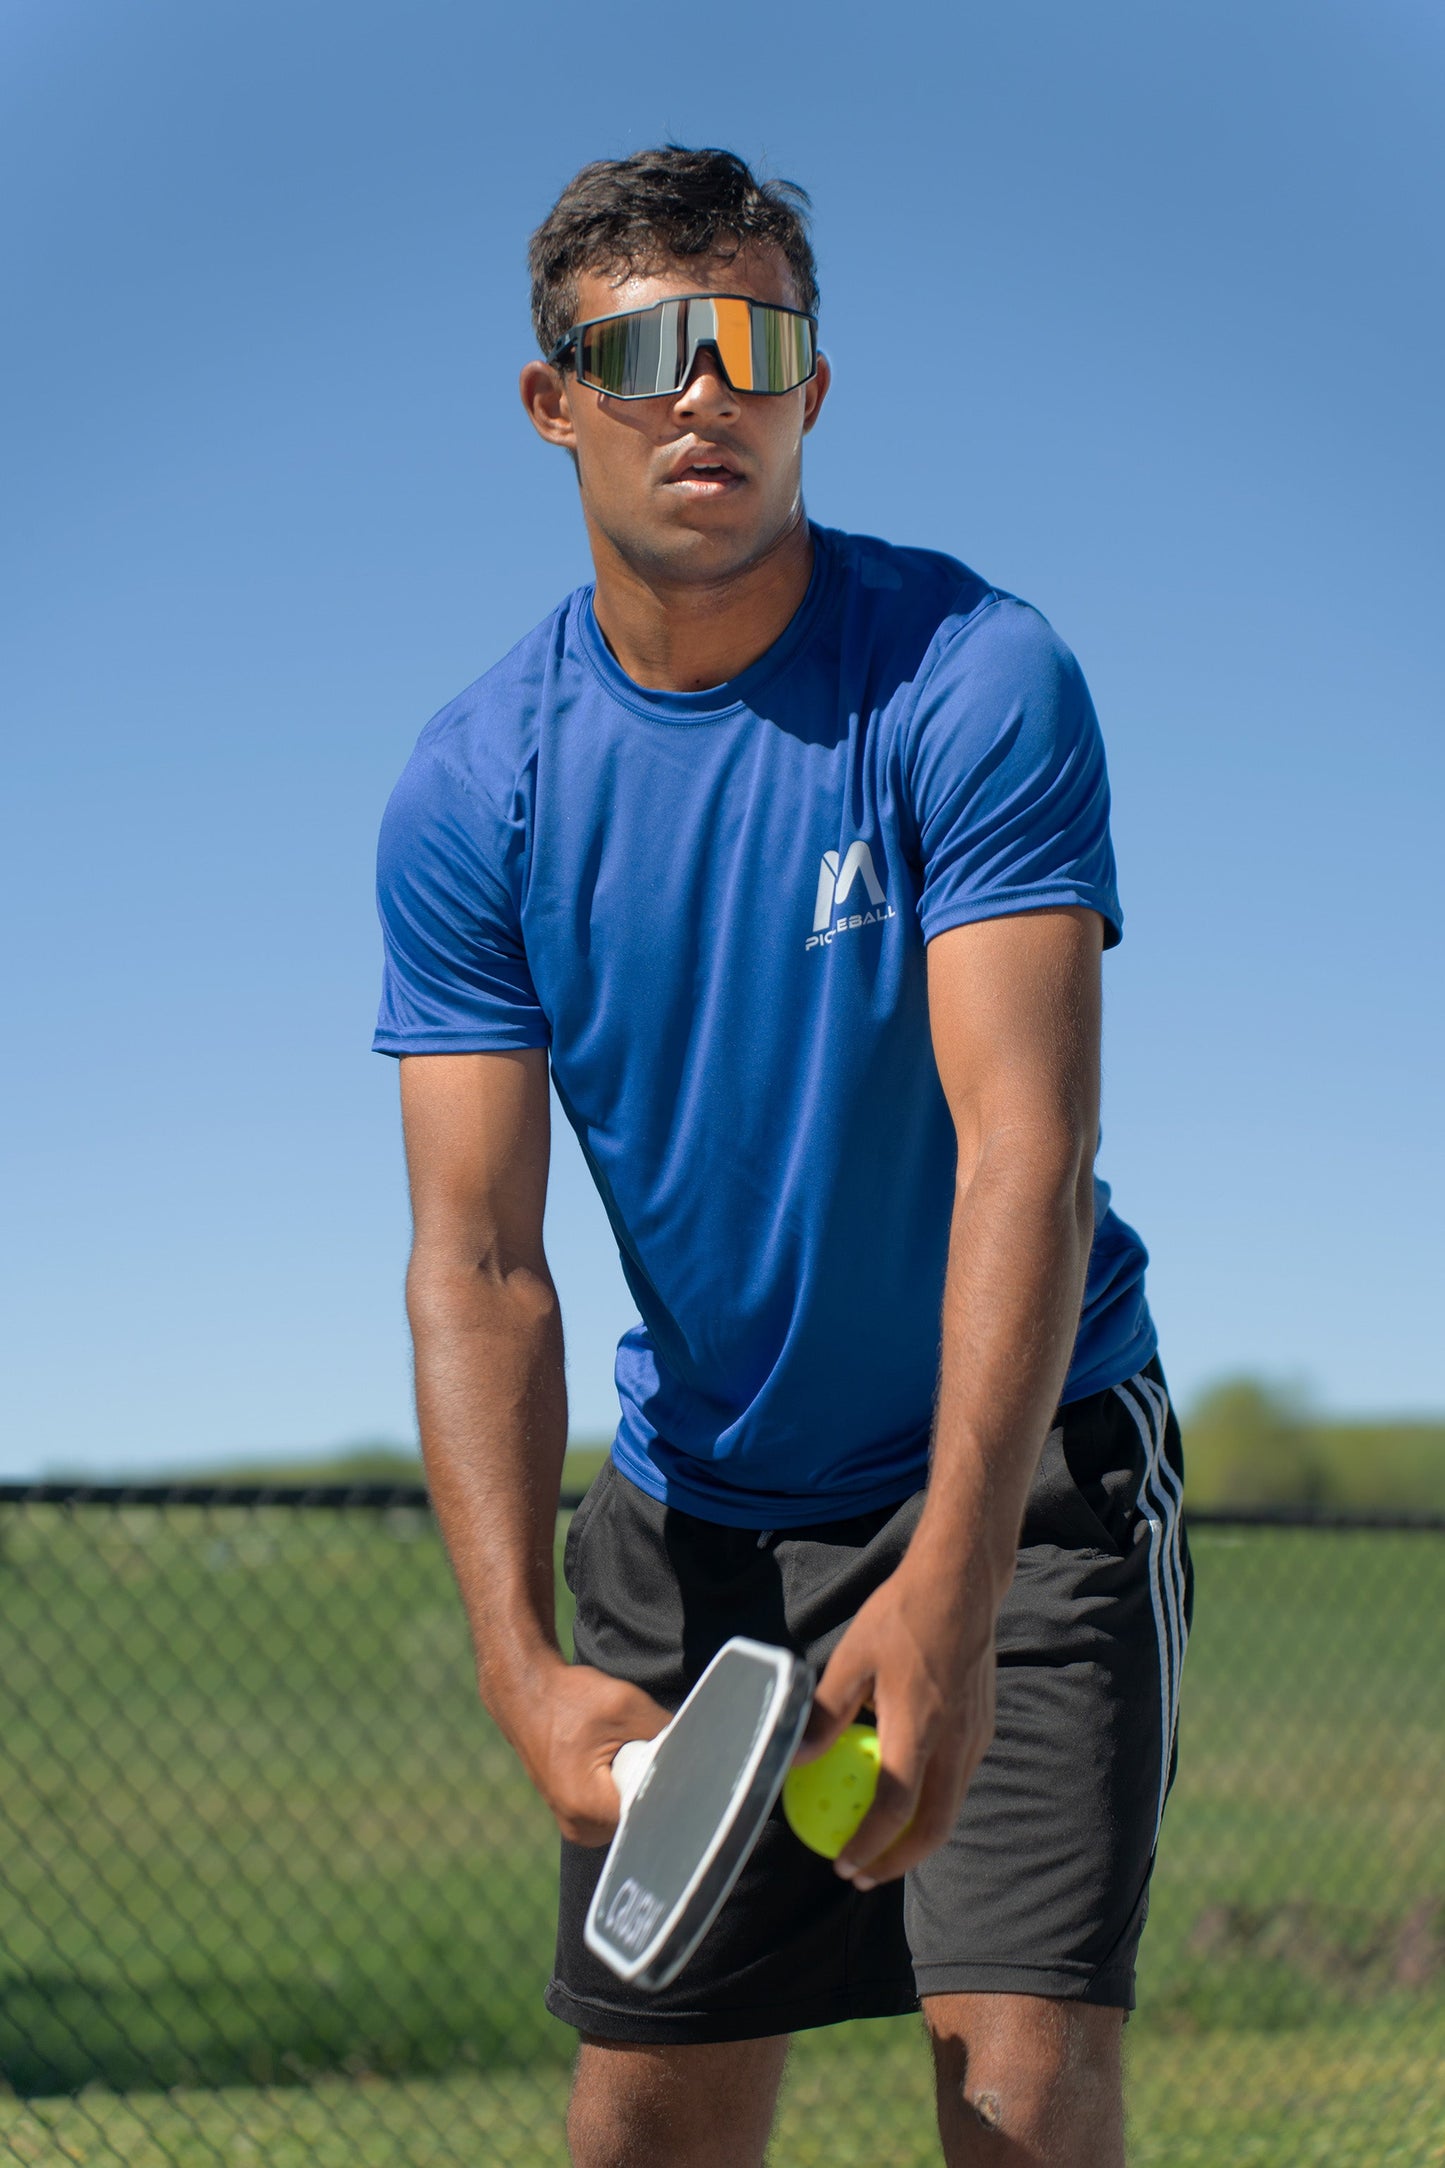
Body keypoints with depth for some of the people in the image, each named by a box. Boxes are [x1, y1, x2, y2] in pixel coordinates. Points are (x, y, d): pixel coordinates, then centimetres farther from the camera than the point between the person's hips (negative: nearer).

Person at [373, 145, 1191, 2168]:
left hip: (1021, 1466, -3)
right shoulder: (472, 791, -6)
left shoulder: (976, 682, -17)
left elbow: (1024, 1155, -25)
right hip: (693, 1503, 3)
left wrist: (948, 1592, -36)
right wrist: (521, 1656, -25)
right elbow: (478, 1260, -11)